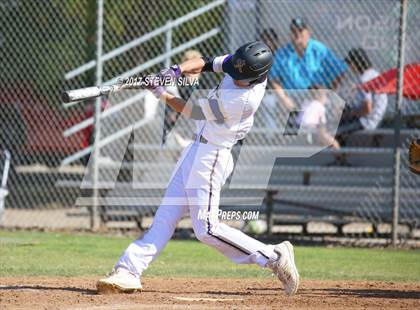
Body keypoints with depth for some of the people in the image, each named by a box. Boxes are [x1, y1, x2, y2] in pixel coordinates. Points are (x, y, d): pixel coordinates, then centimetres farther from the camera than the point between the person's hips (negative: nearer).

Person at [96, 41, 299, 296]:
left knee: (207, 229, -6)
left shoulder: (243, 100, -29)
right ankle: (129, 271, 8)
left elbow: (194, 111, -18)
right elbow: (205, 63, 3)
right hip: (199, 149, 9)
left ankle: (274, 257, 2)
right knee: (167, 214, 7)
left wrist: (161, 93, -9)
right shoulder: (245, 66, -6)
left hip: (211, 157, -9)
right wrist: (178, 70, -15)